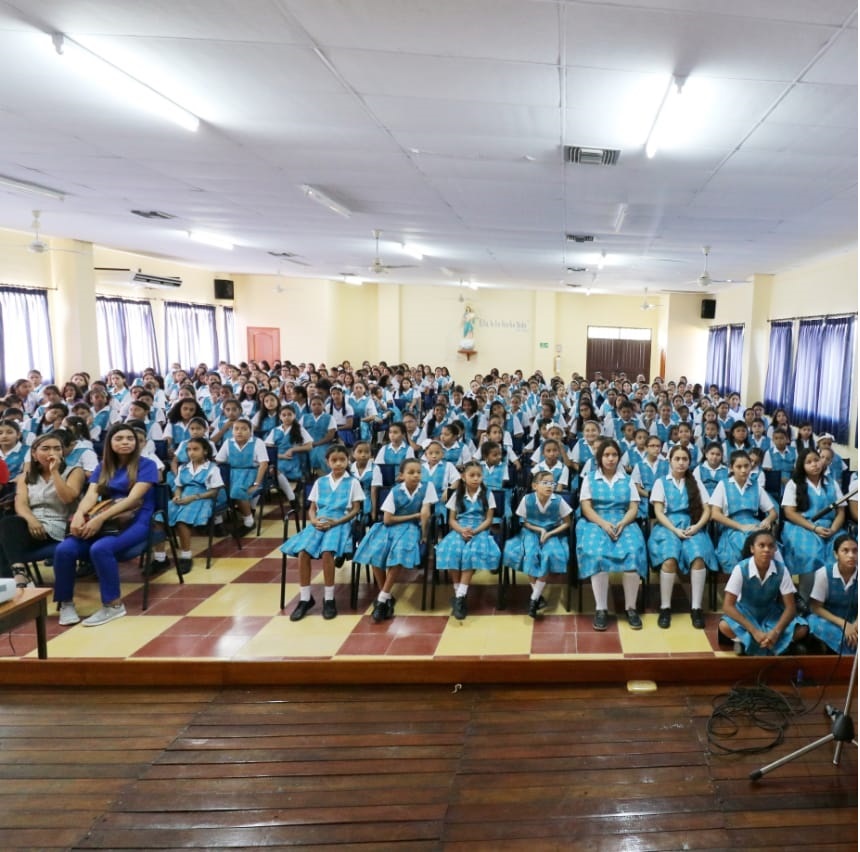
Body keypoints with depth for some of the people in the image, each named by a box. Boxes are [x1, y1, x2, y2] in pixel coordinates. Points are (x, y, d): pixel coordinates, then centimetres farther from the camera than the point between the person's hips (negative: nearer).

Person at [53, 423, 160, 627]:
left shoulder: (146, 465, 0)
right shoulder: (102, 467, 16)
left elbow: (133, 498, -13)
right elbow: (91, 495, 1)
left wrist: (100, 518, -24)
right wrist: (79, 515, -22)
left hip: (135, 522, -5)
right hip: (106, 522, 5)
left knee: (100, 548, -34)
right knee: (64, 549, -22)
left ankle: (113, 604, -19)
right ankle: (66, 603, -4)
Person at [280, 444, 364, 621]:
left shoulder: (352, 482, 6)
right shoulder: (320, 482, 15)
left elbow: (355, 510, 1)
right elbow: (312, 508, 15)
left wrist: (336, 522, -13)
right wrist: (314, 521, -9)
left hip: (340, 523, -3)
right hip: (318, 523, 4)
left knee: (327, 552, -32)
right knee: (302, 552, -23)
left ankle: (329, 599, -16)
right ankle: (305, 598, -10)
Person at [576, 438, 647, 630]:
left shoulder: (627, 480, 16)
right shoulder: (589, 478, 10)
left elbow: (633, 509, 7)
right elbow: (586, 508, 0)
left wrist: (622, 523, -13)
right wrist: (604, 523, -17)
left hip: (623, 523, 2)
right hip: (596, 523, -1)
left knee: (632, 553, -31)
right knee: (597, 554, -34)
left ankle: (631, 608, -21)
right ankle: (600, 609, -28)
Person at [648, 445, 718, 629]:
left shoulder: (696, 483, 16)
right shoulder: (661, 482, 9)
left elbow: (707, 510, 9)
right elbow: (658, 512, 0)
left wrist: (696, 527, -10)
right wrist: (675, 530, -14)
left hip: (692, 527, 2)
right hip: (668, 527, -2)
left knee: (698, 557, -31)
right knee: (669, 558, -33)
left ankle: (696, 608, -25)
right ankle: (665, 608, -24)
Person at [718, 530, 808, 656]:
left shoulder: (781, 569, -19)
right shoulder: (741, 569, -25)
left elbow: (790, 607, -16)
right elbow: (728, 606, -27)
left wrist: (776, 632, -33)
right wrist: (754, 631, -35)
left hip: (771, 613, 3)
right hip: (745, 612, -3)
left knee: (802, 630, -23)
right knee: (724, 626, -34)